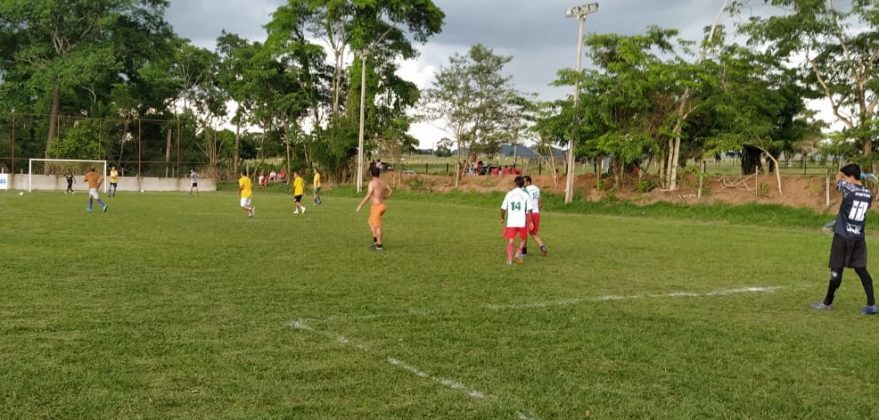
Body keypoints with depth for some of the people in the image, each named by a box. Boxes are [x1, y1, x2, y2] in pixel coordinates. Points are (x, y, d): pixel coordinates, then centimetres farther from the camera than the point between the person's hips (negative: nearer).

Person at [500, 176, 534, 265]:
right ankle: (518, 255, 2)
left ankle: (509, 260, 1)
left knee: (510, 241, 7)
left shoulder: (509, 194, 3)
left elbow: (503, 208, 6)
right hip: (522, 222, -1)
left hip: (511, 222, 1)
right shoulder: (525, 194, -1)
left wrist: (502, 218, 21)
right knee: (522, 239, 18)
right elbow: (529, 210, -5)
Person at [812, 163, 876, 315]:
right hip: (859, 237, 5)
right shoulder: (868, 194, 5)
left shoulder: (848, 189, -12)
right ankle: (871, 304, 0)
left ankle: (827, 303, 14)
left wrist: (842, 174, 29)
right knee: (861, 269, 7)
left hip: (843, 236, -5)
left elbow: (838, 178, 7)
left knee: (837, 270, 2)